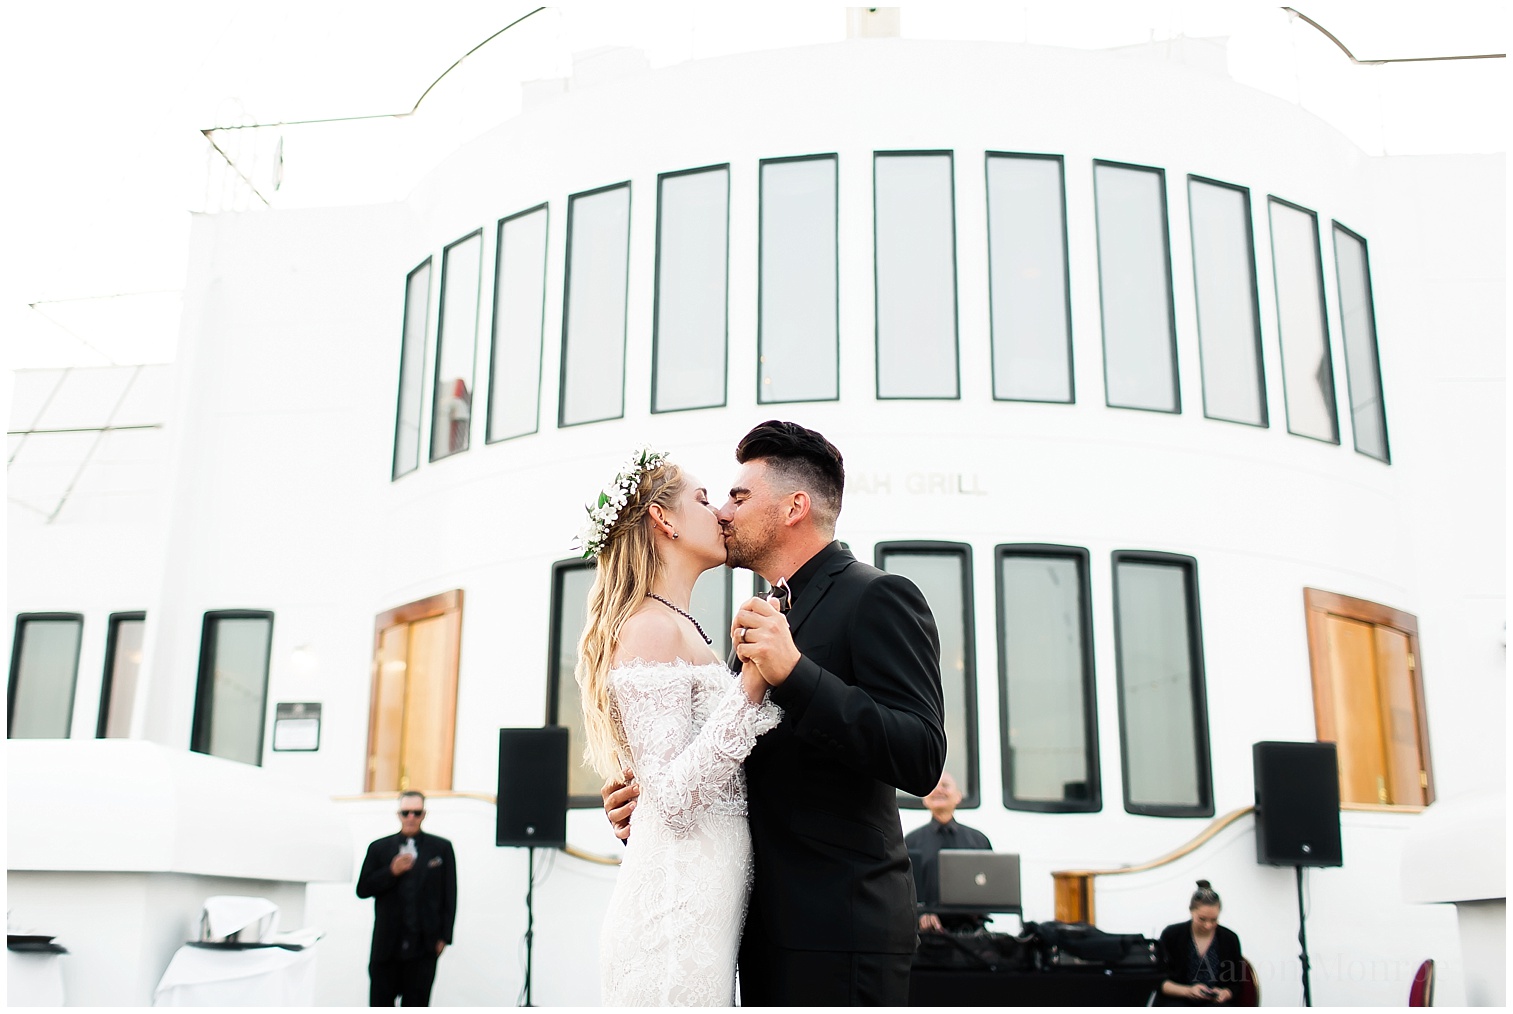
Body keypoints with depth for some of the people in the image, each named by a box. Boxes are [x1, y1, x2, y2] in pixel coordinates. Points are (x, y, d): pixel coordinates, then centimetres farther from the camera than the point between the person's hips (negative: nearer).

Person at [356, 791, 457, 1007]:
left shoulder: (441, 848, 5)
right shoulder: (379, 848, 8)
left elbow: (449, 895, 5)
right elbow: (363, 889, 3)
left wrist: (444, 936, -1)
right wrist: (392, 872, -12)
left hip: (423, 946, -1)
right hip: (387, 944, 1)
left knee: (416, 1004, 2)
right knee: (380, 1003, 3)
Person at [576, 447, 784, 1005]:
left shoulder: (681, 628, 16)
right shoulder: (651, 628, -13)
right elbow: (675, 798, -19)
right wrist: (752, 683, -26)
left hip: (704, 896, 9)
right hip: (679, 906, -9)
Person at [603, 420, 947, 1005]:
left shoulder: (877, 597, -9)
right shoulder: (773, 614, 18)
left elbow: (921, 760, -20)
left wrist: (794, 672, -26)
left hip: (839, 933, -8)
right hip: (772, 924, 8)